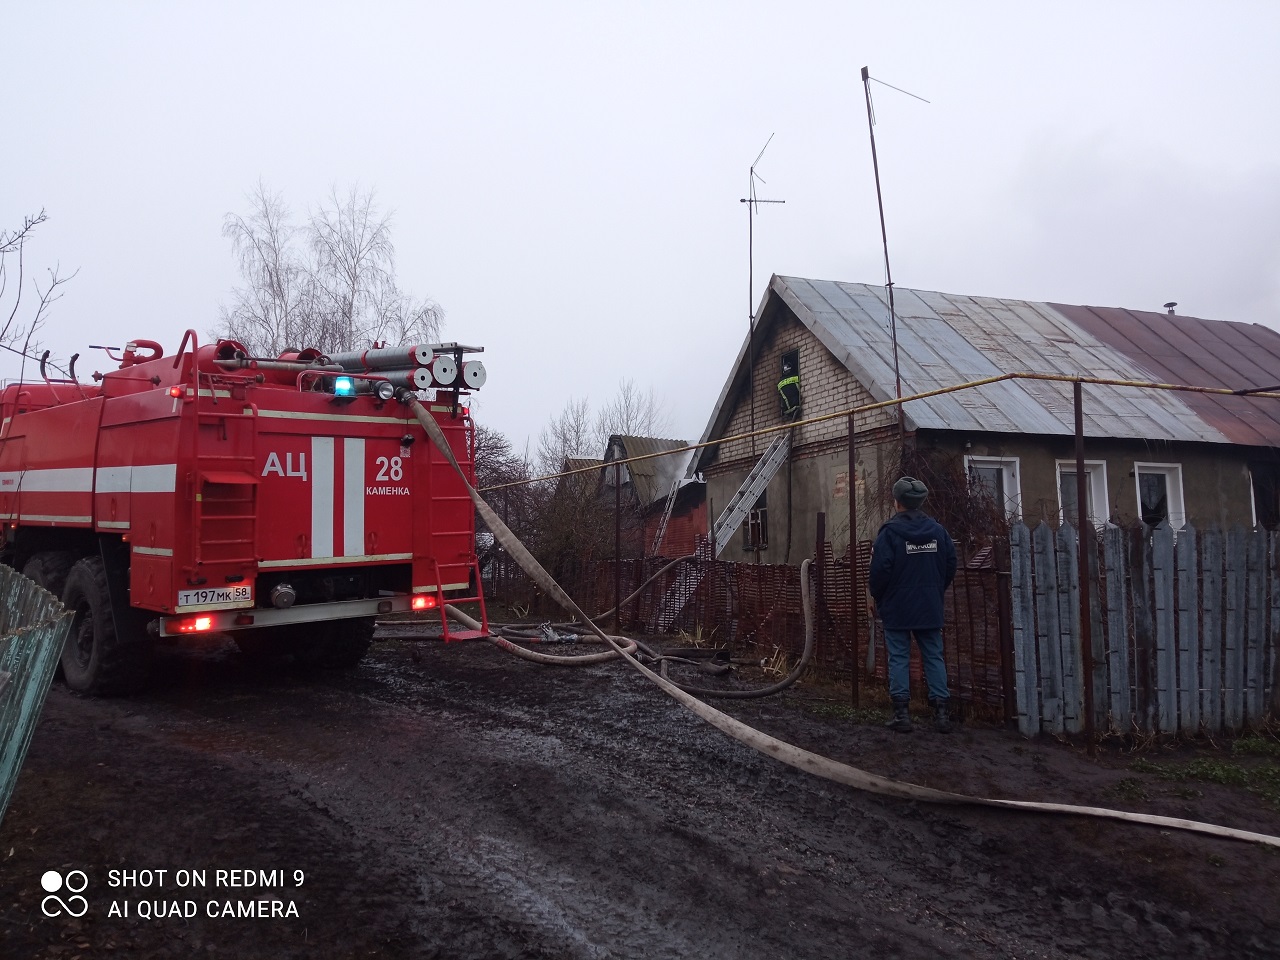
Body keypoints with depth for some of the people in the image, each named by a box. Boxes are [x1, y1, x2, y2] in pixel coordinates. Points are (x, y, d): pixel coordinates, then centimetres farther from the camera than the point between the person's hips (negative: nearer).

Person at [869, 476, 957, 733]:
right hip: (930, 607, 4)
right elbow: (951, 566, 8)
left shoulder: (890, 531, -12)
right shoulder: (938, 530, 3)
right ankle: (941, 711, 6)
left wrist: (876, 597, 2)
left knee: (898, 659, 3)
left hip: (897, 608, -4)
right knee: (934, 657, 8)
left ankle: (901, 712, 3)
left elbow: (880, 569, -14)